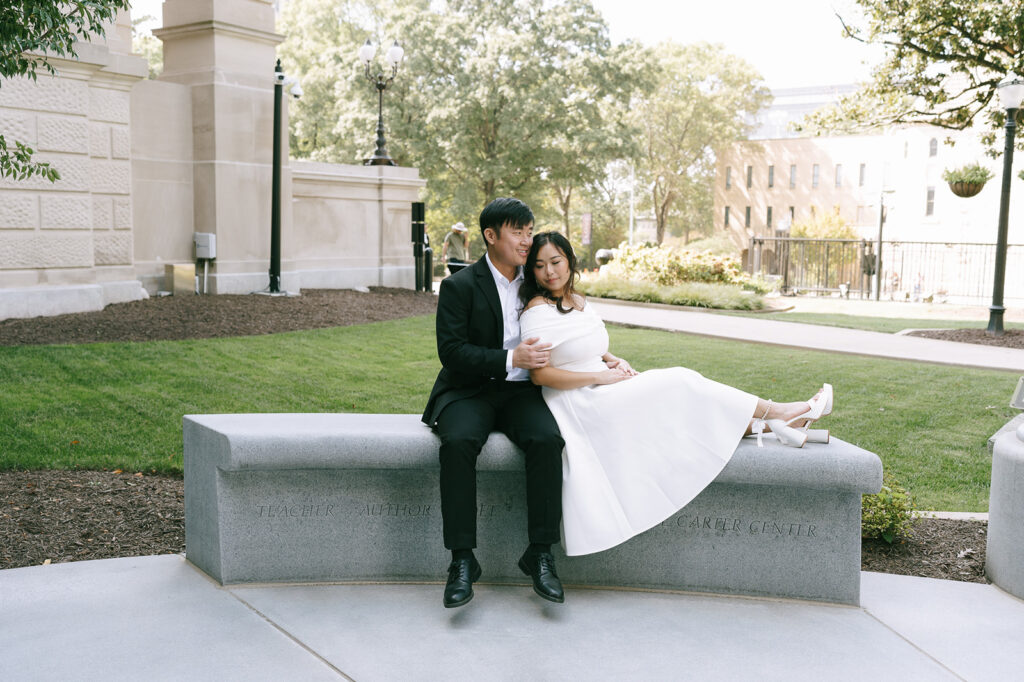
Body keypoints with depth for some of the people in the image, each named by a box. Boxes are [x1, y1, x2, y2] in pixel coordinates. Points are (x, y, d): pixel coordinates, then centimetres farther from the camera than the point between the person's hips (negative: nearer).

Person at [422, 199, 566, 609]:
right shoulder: (460, 286, -2)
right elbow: (451, 352, -12)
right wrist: (511, 359, -20)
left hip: (521, 391, 3)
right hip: (469, 391, -3)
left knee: (547, 440, -29)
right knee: (458, 443, -34)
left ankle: (540, 554, -18)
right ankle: (462, 560, -25)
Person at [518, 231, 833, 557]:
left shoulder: (576, 301, 12)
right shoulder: (538, 311, -14)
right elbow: (539, 374, -21)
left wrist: (613, 360, 4)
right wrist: (601, 376, -17)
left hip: (602, 394, 8)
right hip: (581, 406, -8)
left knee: (679, 402, -8)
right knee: (678, 383, -12)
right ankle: (776, 413, -4)